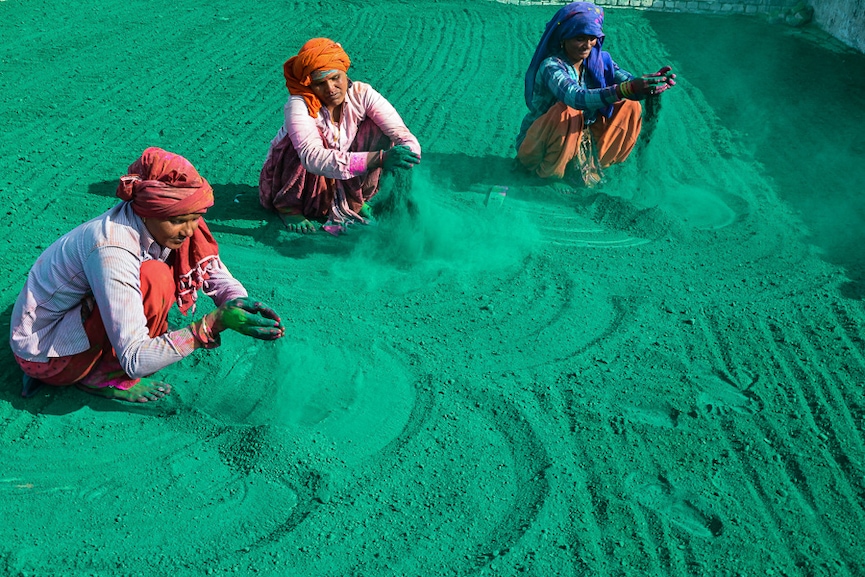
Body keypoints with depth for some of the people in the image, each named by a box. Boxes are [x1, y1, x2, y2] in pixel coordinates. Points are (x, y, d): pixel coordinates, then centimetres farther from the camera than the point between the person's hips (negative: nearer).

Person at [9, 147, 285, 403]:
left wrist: (237, 300, -22)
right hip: (43, 356, -8)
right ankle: (104, 375, -9)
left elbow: (211, 266, -1)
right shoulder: (112, 251, -34)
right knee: (154, 278, -28)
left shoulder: (152, 223, -12)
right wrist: (213, 324, -40)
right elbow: (136, 361, -35)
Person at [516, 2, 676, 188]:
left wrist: (652, 81, -42)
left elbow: (626, 80, -18)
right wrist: (626, 90, -54)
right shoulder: (552, 66, -24)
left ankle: (590, 162, 0)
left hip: (579, 139, 6)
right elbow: (576, 98, -42)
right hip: (539, 146, -6)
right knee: (567, 111, -36)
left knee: (630, 107, -5)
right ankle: (550, 171, -14)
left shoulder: (599, 60, -5)